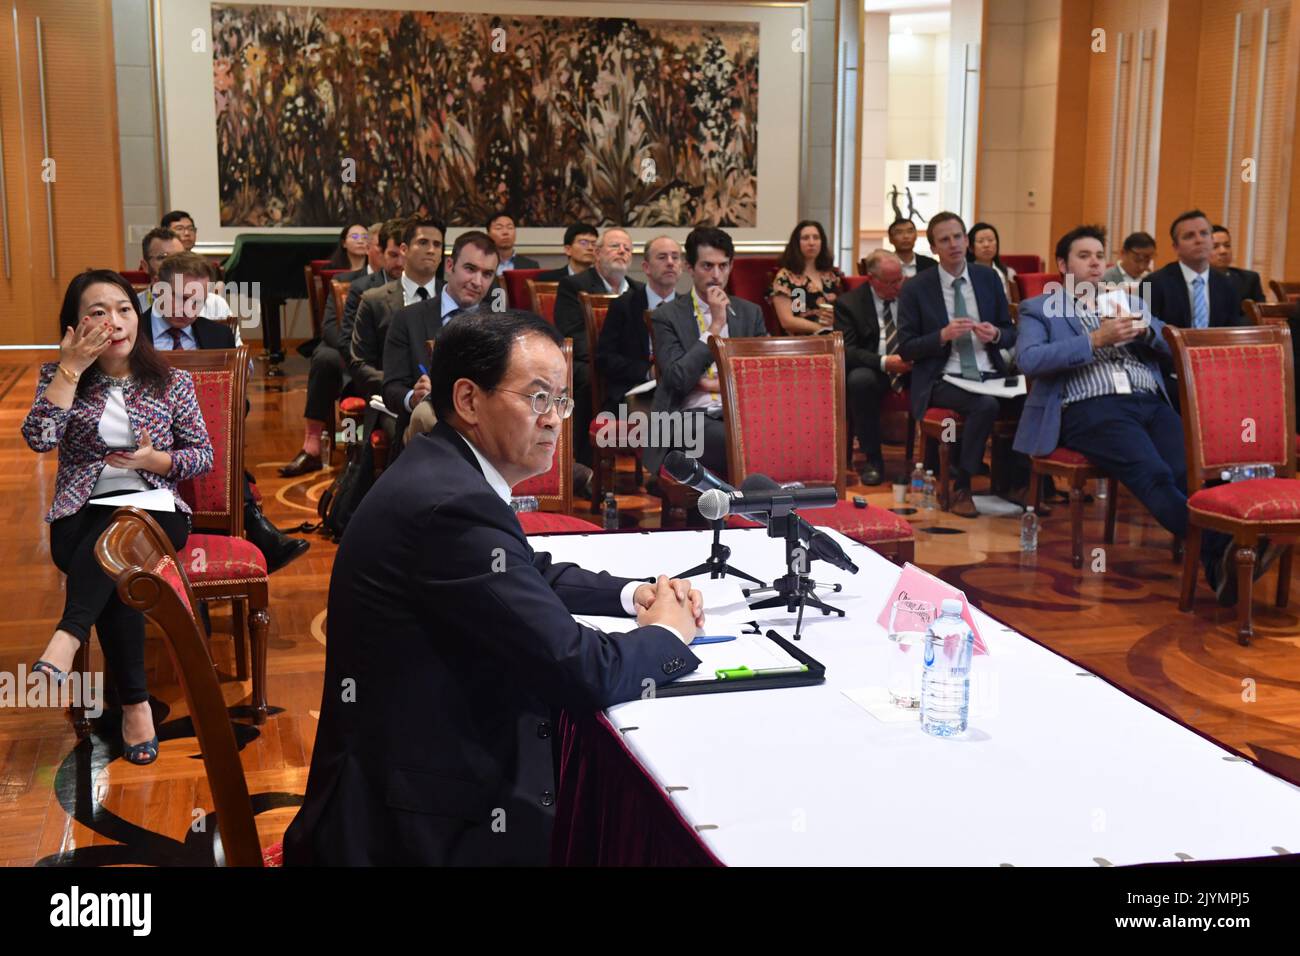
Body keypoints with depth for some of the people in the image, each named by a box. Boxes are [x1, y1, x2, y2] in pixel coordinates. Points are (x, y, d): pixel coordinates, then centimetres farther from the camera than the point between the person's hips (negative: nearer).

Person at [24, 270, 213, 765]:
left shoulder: (171, 382, 8)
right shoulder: (58, 376, 7)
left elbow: (204, 454, 9)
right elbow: (38, 439, -10)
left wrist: (156, 459, -11)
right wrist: (70, 367, -12)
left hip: (153, 511, 1)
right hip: (82, 519, 0)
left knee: (120, 523, -37)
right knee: (115, 573, -35)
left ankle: (67, 637, -48)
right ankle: (135, 702, -33)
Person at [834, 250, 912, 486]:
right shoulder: (848, 303, -1)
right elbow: (846, 351, -10)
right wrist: (883, 362, -25)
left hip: (911, 368, 2)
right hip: (872, 369, -2)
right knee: (859, 380, -36)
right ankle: (873, 459, -22)